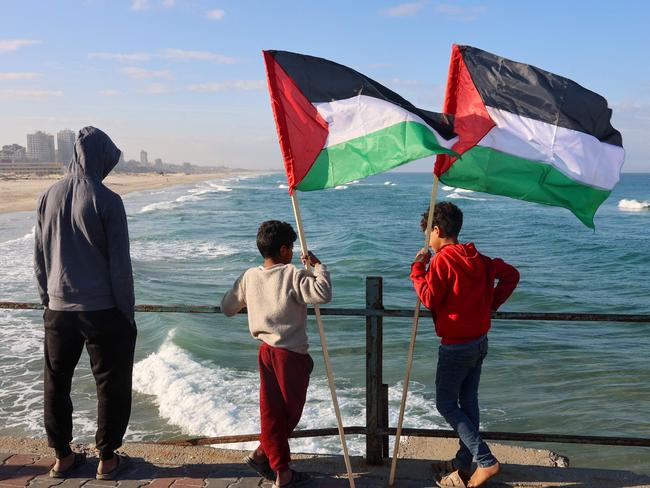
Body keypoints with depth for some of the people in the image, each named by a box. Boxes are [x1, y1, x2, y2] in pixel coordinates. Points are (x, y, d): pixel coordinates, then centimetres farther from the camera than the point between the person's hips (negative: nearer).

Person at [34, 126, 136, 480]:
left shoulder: (49, 196, 2)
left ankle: (62, 457, 28)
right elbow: (120, 265, -11)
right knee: (111, 385, 9)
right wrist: (127, 313, -3)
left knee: (56, 383, 16)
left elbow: (39, 258, 9)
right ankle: (107, 460, 18)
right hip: (102, 310, -5)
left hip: (58, 309, 5)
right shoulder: (106, 201, -12)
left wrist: (47, 300, 19)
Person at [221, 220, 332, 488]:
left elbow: (227, 307, 15)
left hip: (265, 351, 6)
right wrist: (317, 265, -13)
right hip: (292, 354, -6)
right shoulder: (293, 275, -13)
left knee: (272, 411, 11)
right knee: (291, 410, 12)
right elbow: (323, 294, -27)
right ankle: (262, 453, 19)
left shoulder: (249, 276, 4)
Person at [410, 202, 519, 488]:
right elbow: (511, 274, 9)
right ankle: (463, 462, 27)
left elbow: (429, 299, -18)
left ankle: (486, 461, -3)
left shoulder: (442, 260, -17)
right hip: (480, 342, 8)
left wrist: (418, 268, -8)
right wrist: (491, 304, 9)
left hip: (456, 346, -8)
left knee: (446, 405, 4)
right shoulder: (477, 258, 6)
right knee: (468, 401, 16)